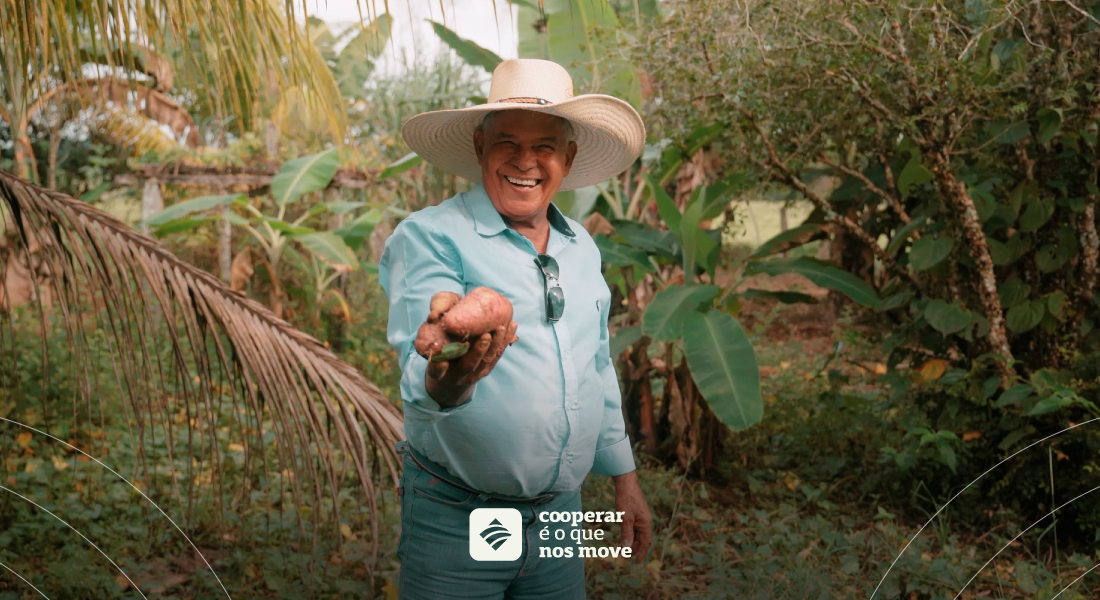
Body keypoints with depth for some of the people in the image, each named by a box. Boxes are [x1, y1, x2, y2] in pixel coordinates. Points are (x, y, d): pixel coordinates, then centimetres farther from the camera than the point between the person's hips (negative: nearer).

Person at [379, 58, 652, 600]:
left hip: (560, 513, 6)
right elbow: (420, 368, -24)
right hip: (456, 519, -5)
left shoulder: (581, 247, 8)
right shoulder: (429, 237, -12)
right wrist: (445, 381, -47)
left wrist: (625, 479, 18)